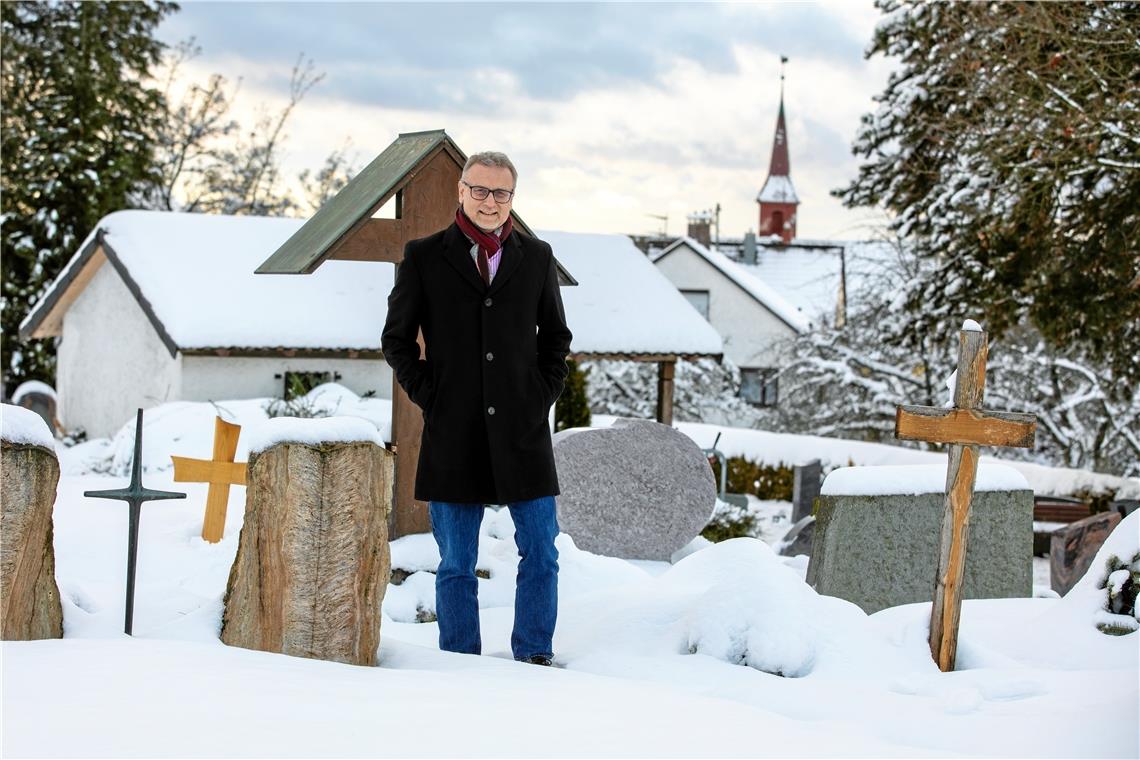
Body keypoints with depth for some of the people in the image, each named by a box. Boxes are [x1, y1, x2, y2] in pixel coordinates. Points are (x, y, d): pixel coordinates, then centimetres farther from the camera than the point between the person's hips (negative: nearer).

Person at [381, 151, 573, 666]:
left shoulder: (536, 258, 9)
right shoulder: (424, 257, 3)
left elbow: (556, 336, 18)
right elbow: (396, 338, 8)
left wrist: (544, 394, 5)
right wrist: (427, 396, -2)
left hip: (522, 431, 2)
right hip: (454, 433, -2)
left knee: (540, 556, 2)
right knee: (456, 565, 5)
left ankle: (534, 658, 14)